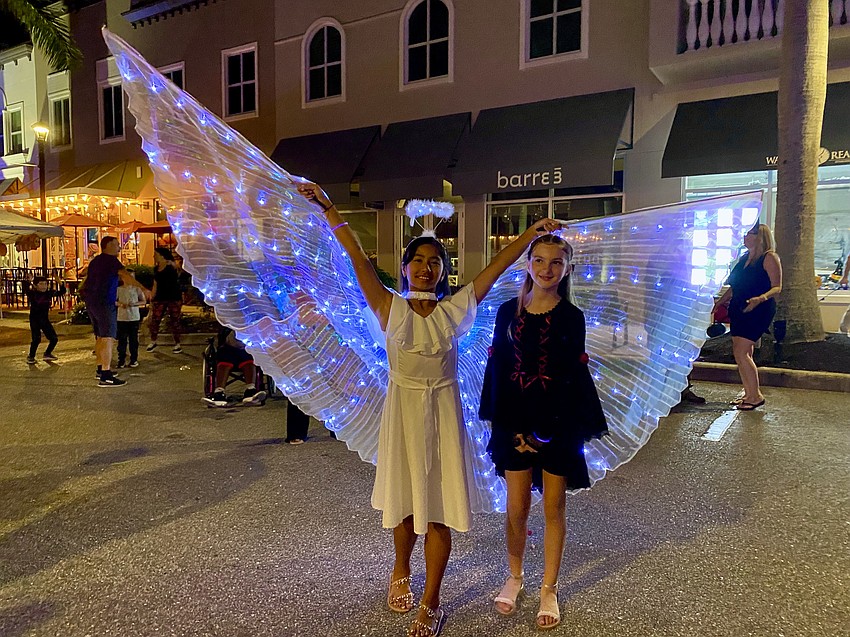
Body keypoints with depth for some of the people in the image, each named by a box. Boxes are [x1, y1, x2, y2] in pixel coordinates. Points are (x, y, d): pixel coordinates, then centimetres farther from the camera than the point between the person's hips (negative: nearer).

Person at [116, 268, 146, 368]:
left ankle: (134, 359, 13)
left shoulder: (137, 288, 1)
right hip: (122, 317, 1)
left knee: (133, 339, 5)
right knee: (122, 339, 2)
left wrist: (134, 304, -14)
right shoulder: (119, 289, 4)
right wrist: (120, 304, -11)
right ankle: (121, 360, 8)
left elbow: (143, 301, 4)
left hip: (134, 317, -1)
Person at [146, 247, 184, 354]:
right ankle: (153, 342, 19)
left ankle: (177, 344, 12)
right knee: (154, 320, 0)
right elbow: (155, 285, 16)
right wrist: (152, 299, 14)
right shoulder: (156, 268, 12)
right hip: (160, 298, 5)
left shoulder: (171, 265, -4)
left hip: (174, 298, -5)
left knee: (174, 321, 0)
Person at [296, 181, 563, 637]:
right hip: (402, 408, 0)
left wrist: (533, 231, 2)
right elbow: (355, 254, -5)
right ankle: (401, 572, 44)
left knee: (438, 507, 3)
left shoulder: (454, 309, -1)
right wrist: (326, 206, -5)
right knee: (405, 499, 15)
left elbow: (499, 265, 1)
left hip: (443, 411, 0)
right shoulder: (390, 309, -3)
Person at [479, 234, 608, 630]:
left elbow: (576, 377, -1)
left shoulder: (571, 318, -2)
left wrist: (569, 430, -6)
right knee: (516, 508, 8)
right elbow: (497, 370, 0)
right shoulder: (509, 312, 1)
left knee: (554, 508, 10)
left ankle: (549, 589, 28)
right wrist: (509, 427, -5)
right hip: (515, 421, 1)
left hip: (558, 423, -1)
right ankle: (514, 578, 33)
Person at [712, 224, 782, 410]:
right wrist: (719, 302, 19)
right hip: (738, 310, 8)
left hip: (759, 311, -8)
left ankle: (756, 395, -2)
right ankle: (747, 393, 19)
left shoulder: (769, 258, -7)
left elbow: (777, 287, -13)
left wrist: (760, 298, -30)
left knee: (740, 353, -13)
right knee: (744, 354, 10)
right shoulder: (744, 258, 16)